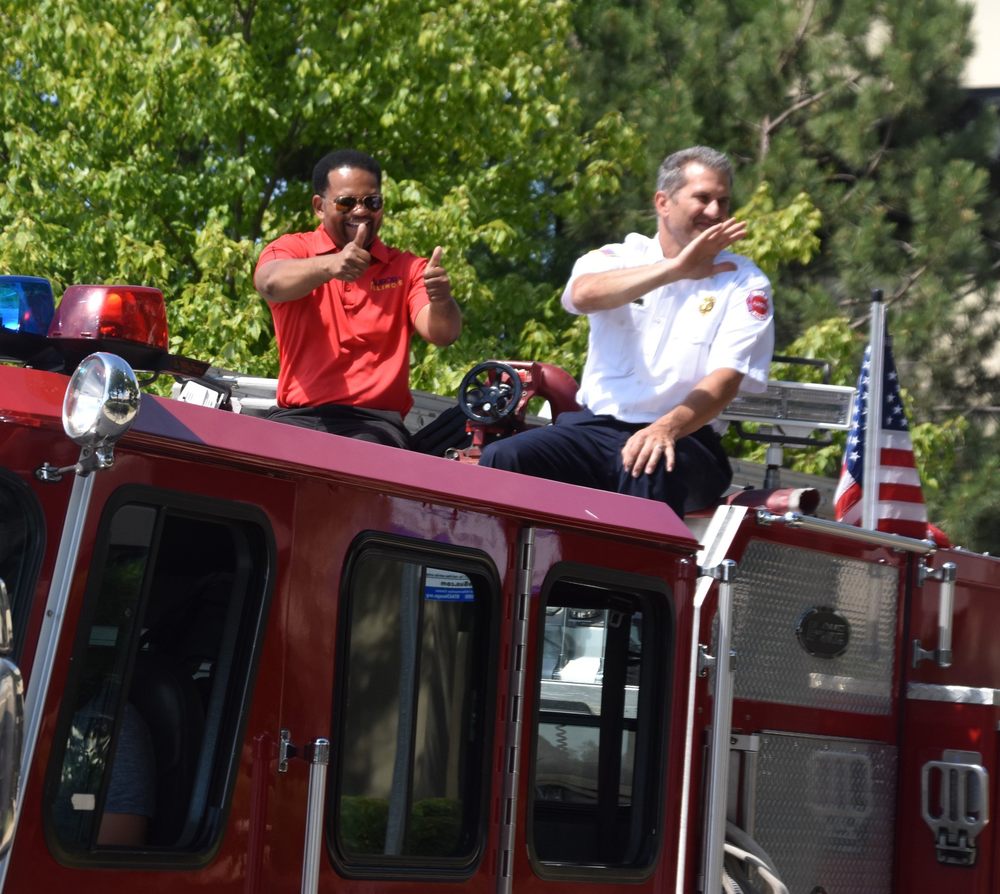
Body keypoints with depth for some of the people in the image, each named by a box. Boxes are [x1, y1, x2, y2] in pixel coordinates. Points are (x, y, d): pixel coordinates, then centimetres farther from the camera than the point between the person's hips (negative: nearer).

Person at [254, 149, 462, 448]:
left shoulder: (407, 268, 14)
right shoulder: (291, 249, 9)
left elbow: (442, 334, -2)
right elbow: (272, 283, -16)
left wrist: (441, 300, -26)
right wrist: (328, 266, -37)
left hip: (375, 423, 0)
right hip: (298, 418, 0)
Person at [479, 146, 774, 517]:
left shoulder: (744, 283, 6)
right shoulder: (618, 258, 10)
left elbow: (726, 376, -8)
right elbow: (585, 293, -15)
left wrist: (667, 428, -27)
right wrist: (675, 269, -26)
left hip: (681, 436, -2)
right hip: (595, 427, 2)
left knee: (649, 471, -38)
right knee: (501, 459, -24)